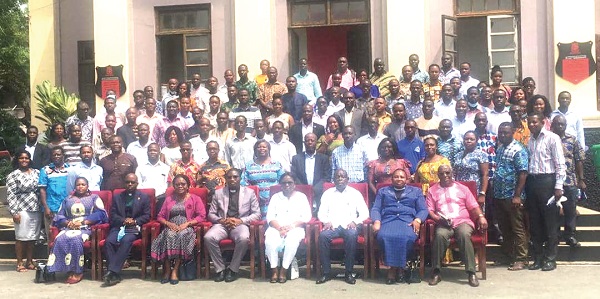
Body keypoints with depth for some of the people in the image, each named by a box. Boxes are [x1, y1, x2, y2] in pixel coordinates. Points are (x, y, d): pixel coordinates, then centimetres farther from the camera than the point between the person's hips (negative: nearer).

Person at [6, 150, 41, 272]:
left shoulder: (36, 172, 10)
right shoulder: (13, 175, -3)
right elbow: (10, 195, -7)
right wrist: (14, 212, -12)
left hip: (36, 210, 4)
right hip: (22, 211, -4)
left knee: (32, 237, 10)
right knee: (21, 237, 2)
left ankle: (29, 261, 21)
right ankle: (19, 263, 11)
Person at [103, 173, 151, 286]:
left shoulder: (144, 197, 11)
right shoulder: (117, 197, 18)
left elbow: (147, 216, 6)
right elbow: (113, 215, 10)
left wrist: (135, 221, -12)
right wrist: (123, 220, -10)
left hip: (134, 228, -3)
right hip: (119, 226, 3)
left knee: (126, 241, -35)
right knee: (109, 241, -28)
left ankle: (112, 271, -35)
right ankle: (115, 274, -28)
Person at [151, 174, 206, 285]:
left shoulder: (195, 199, 12)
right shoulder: (169, 199, 22)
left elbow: (202, 216, 0)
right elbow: (160, 216, 15)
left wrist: (187, 224, -13)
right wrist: (168, 223, -7)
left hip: (187, 228, -2)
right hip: (171, 227, 2)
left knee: (182, 235, -37)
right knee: (169, 235, -34)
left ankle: (175, 270, -35)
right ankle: (167, 270, -32)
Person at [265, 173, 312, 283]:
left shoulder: (301, 196, 14)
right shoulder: (275, 197, 18)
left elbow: (307, 216, 2)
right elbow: (270, 217, 6)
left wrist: (291, 226, -13)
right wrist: (279, 228, -14)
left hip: (295, 228, -1)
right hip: (277, 227, 1)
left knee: (292, 241, -35)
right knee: (270, 240, -32)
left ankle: (284, 270, -21)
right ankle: (274, 269, -19)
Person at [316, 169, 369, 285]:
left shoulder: (355, 193, 14)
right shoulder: (328, 193, 18)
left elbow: (365, 213, 8)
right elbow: (321, 213, 13)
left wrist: (355, 221, -10)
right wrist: (327, 221, -8)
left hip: (349, 225, -1)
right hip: (332, 225, 1)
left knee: (352, 235, -36)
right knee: (323, 236, -32)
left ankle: (348, 273, -26)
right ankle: (326, 273, -23)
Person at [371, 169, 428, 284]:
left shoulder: (416, 191, 24)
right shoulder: (383, 191, 25)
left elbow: (423, 210, 12)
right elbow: (375, 209, 13)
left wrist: (417, 220, -10)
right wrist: (377, 221, -8)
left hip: (408, 221, 0)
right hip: (388, 220, 1)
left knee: (408, 238, -36)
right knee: (384, 236, -35)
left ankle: (399, 266, -18)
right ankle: (393, 266, -21)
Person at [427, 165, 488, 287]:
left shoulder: (462, 188, 18)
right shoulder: (432, 190, 16)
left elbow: (473, 206, 11)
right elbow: (430, 210, 7)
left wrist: (481, 216, -9)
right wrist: (439, 219, -12)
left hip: (462, 221, 1)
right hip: (443, 223, 0)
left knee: (464, 234, -36)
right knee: (439, 235, -36)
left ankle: (471, 273, -32)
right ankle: (436, 272, -26)